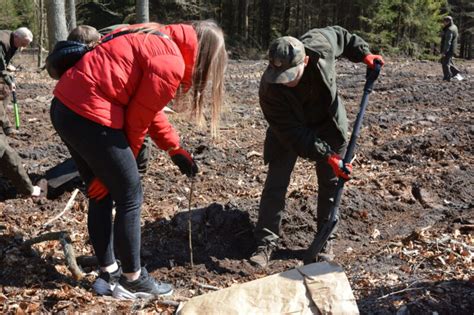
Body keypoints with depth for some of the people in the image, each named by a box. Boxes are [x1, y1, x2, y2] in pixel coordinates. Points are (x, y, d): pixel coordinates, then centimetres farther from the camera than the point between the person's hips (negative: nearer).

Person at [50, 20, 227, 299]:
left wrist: (176, 149, 20)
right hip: (89, 115, -10)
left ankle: (109, 274, 30)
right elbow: (138, 119, -7)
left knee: (103, 196, 19)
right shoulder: (171, 63, -12)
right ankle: (132, 279, 18)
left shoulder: (159, 40, 18)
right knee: (130, 197, 5)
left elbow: (147, 108, 21)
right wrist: (124, 159, 6)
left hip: (65, 106, 10)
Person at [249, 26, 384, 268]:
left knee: (330, 184, 6)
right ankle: (266, 243, 0)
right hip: (289, 130, -3)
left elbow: (339, 34, -3)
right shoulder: (270, 90, -36)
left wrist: (363, 54, -12)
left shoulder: (321, 44, -30)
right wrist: (327, 156, -37)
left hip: (328, 125, 3)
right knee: (275, 182, -9)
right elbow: (293, 135, -32)